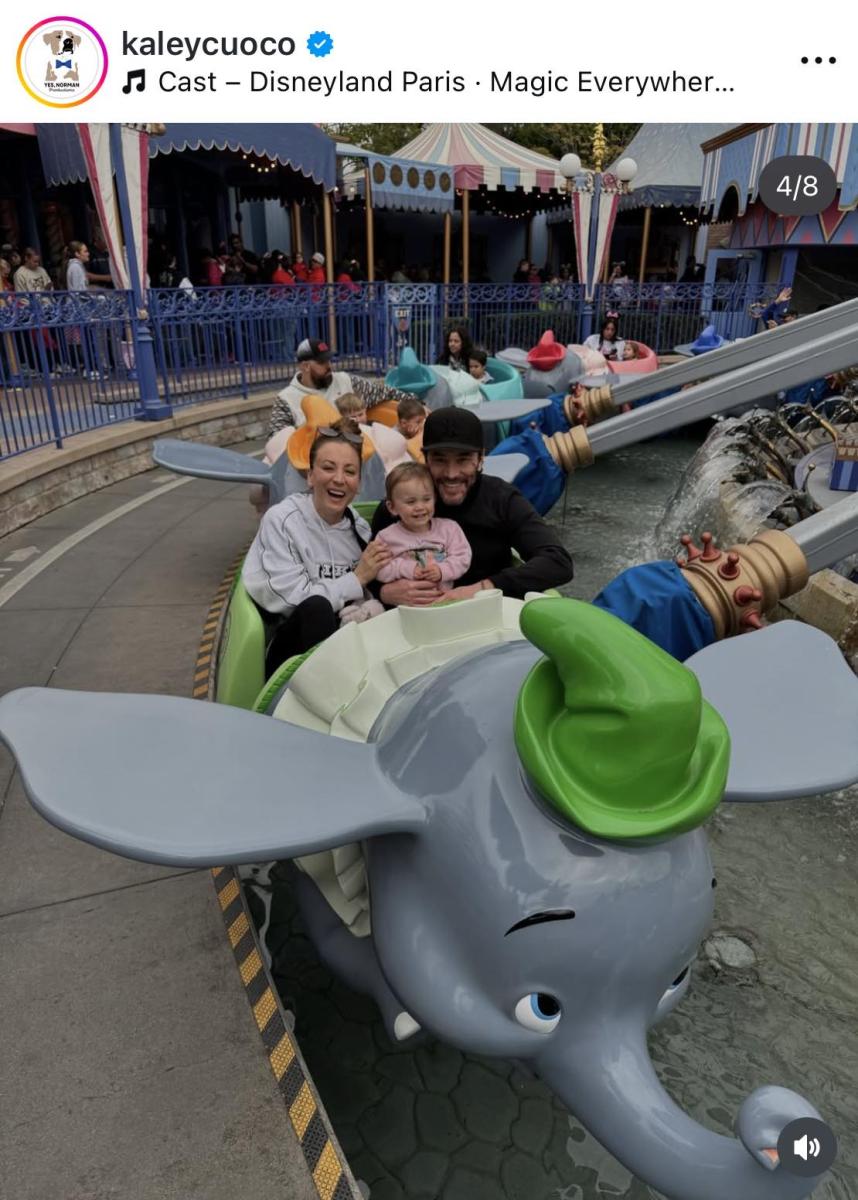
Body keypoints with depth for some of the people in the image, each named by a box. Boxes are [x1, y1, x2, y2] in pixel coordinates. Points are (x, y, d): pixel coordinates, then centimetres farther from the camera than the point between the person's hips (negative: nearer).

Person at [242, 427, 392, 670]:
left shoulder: (359, 527, 5)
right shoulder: (281, 520, -10)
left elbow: (368, 598, 7)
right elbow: (292, 599, -18)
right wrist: (357, 579, -13)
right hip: (291, 648, -4)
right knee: (316, 607, -32)